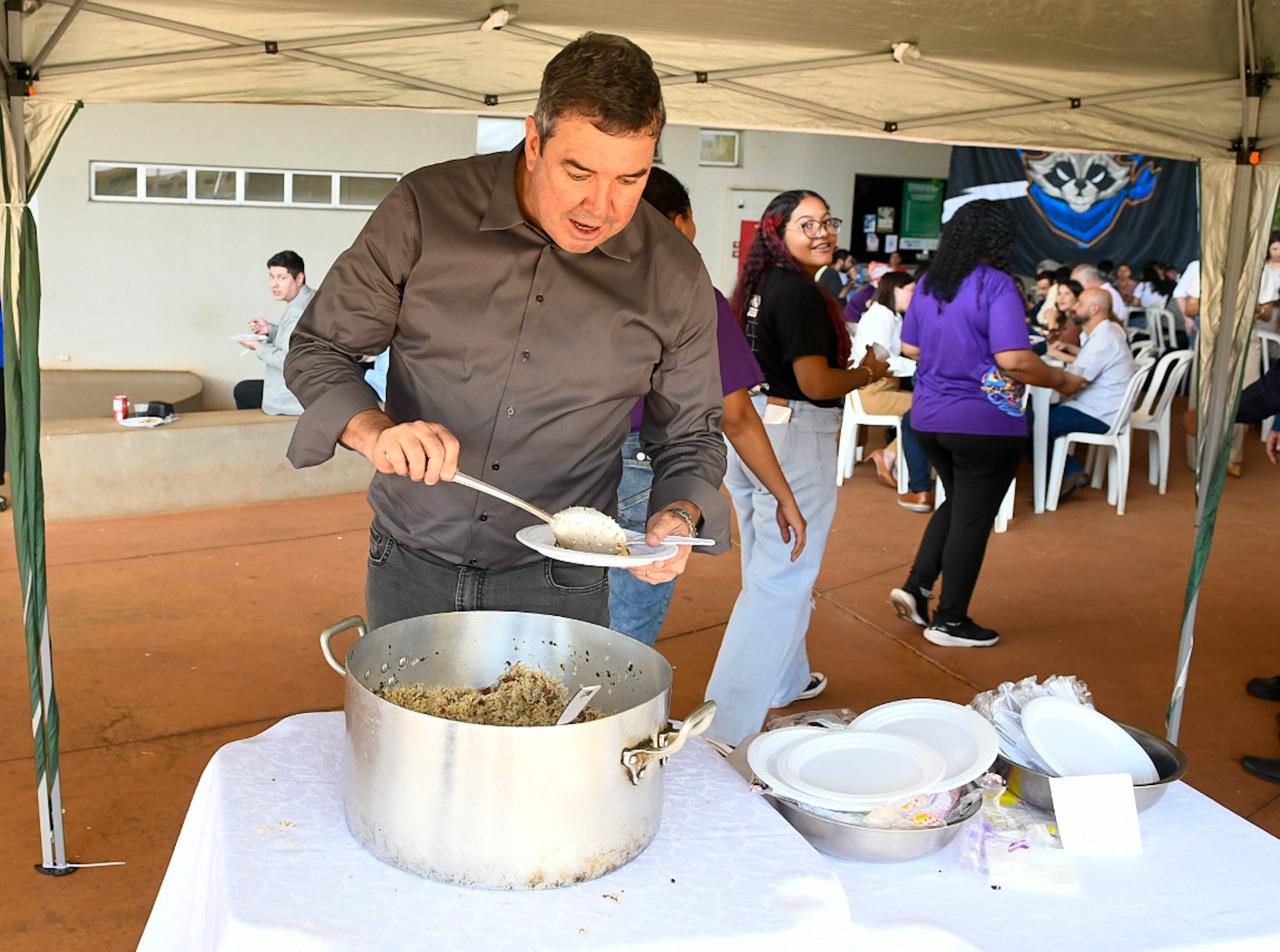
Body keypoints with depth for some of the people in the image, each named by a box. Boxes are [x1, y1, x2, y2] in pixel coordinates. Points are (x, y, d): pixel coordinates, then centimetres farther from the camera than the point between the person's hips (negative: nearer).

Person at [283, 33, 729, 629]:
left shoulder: (674, 277, -8)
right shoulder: (424, 209, -11)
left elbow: (689, 437, 4)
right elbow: (318, 351, -3)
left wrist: (680, 515, -17)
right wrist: (376, 433, -23)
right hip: (412, 568, 1)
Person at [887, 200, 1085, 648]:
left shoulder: (928, 283, 5)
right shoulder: (997, 285, -16)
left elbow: (909, 348, 13)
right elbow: (1014, 360, -23)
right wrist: (1062, 381, -8)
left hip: (929, 417, 7)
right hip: (984, 422, -7)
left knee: (957, 505, 24)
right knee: (972, 519, 6)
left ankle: (916, 587, 16)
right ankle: (950, 621, 16)